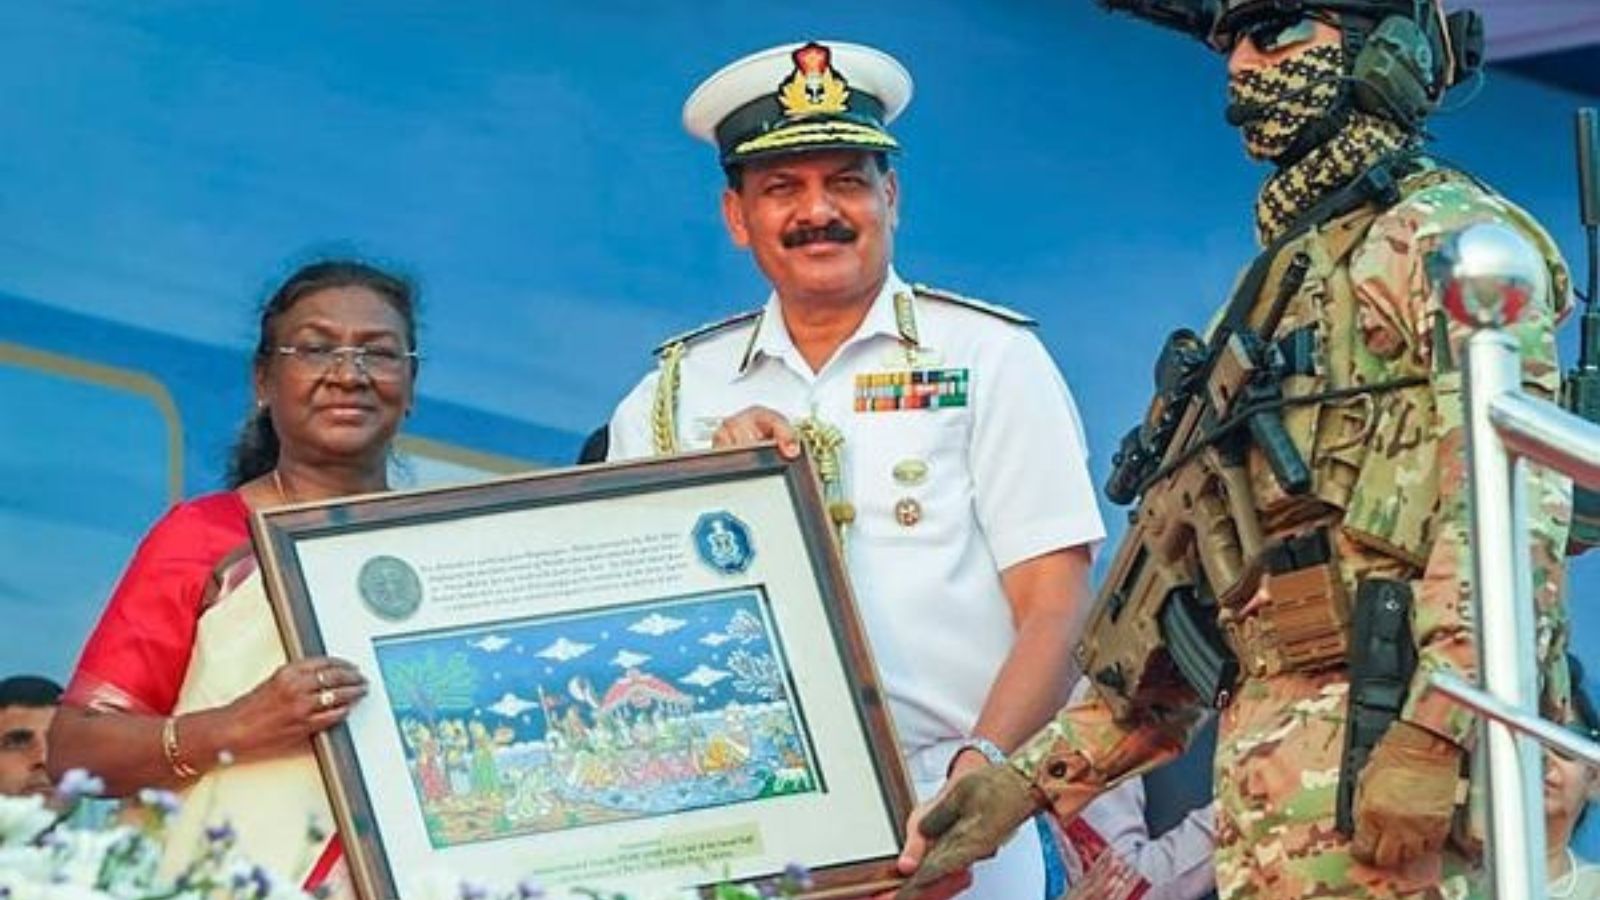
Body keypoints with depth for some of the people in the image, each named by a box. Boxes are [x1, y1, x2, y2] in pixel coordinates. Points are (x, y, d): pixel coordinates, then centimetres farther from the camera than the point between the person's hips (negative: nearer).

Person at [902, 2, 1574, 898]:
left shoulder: (1444, 236, 1)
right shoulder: (1276, 288, 28)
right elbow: (1187, 615, 27)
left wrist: (1433, 733, -25)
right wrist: (1031, 776, 18)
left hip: (1383, 741, -8)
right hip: (1271, 772, 8)